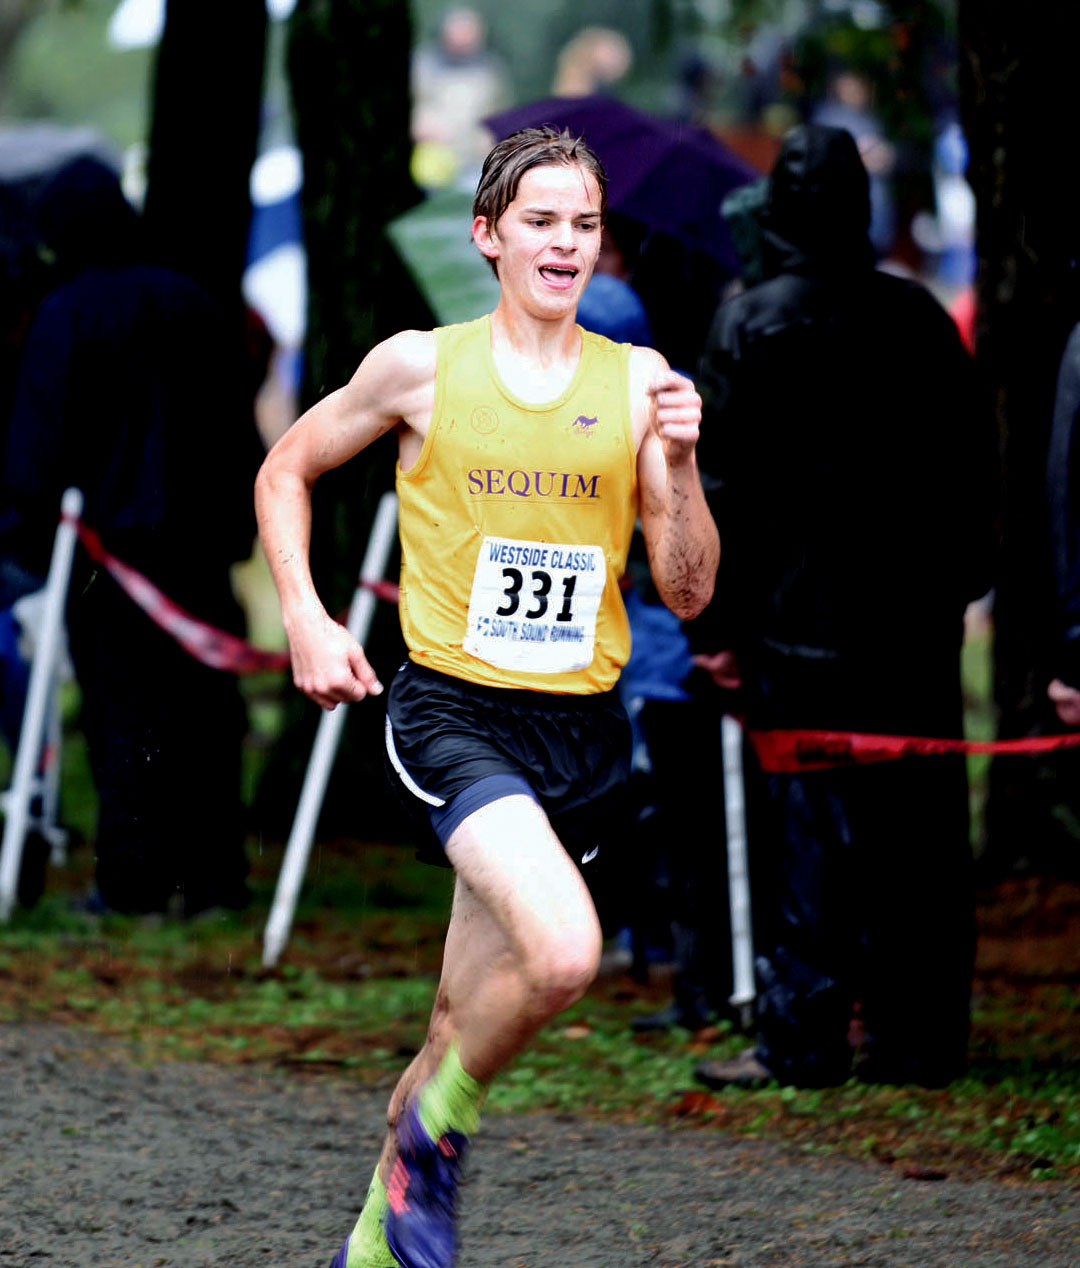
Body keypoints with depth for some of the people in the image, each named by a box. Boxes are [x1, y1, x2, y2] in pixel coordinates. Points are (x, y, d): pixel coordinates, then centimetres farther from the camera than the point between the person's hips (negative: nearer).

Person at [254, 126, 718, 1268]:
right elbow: (284, 473, 13)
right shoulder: (420, 367, -2)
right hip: (451, 711, -4)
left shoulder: (638, 381, 4)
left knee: (464, 1024, 11)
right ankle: (437, 1128, -1)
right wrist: (304, 619, 1)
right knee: (566, 952, -28)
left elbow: (687, 593, 4)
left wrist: (678, 466, -12)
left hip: (580, 731, 4)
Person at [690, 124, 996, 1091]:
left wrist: (719, 622, -1)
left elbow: (720, 484, -6)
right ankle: (920, 1035, 8)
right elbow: (972, 465, 13)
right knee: (920, 824, 7)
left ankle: (802, 1038, -3)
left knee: (804, 827, -1)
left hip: (801, 619, -4)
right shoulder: (920, 317, 7)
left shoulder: (752, 323, -5)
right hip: (917, 617, 4)